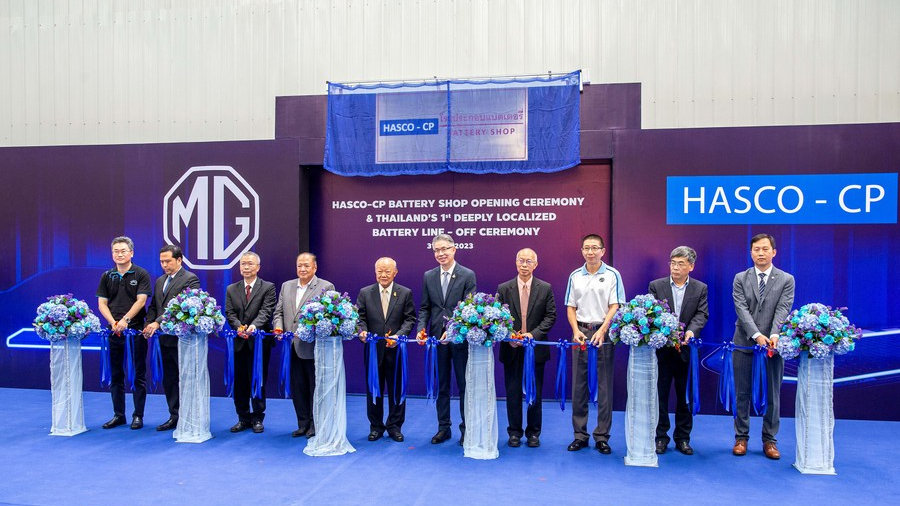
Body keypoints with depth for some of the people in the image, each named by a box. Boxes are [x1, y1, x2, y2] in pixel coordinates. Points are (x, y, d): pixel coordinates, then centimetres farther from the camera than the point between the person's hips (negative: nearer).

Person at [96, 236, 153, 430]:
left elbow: (141, 300, -9)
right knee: (116, 375, 10)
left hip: (136, 330, -4)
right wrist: (113, 322, -8)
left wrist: (125, 320, -19)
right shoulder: (107, 276, 11)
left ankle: (138, 415, 9)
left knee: (138, 375, 1)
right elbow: (102, 303, 7)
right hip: (114, 331, 4)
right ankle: (118, 415, 20)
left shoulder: (141, 274, -1)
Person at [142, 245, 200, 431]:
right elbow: (153, 306, 17)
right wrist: (149, 324, -1)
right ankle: (175, 416, 22)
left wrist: (158, 323, -23)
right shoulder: (160, 281, 16)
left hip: (182, 337, -8)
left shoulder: (190, 279, -9)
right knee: (169, 379, 13)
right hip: (165, 338, 8)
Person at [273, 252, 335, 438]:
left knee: (315, 387, 5)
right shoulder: (286, 286, 13)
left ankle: (315, 425, 17)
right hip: (292, 347, 5)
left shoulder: (326, 287, -4)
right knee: (297, 387, 12)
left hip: (313, 346, -5)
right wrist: (279, 326, -5)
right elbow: (279, 311, 14)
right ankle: (303, 424, 25)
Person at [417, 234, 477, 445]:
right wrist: (421, 328, -8)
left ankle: (466, 428, 20)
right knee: (441, 386, 13)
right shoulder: (428, 276, 7)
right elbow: (425, 307, 9)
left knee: (464, 385, 7)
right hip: (437, 338, 4)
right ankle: (443, 427, 25)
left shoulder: (468, 275, -5)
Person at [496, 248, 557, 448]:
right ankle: (514, 432, 20)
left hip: (536, 348, 0)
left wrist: (534, 334, -14)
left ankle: (533, 433, 22)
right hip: (512, 349, 0)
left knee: (535, 393, 8)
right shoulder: (503, 288, 1)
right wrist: (508, 336, -12)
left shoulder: (545, 288, 0)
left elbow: (551, 316, -2)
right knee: (513, 392, 7)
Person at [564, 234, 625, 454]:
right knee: (578, 385, 6)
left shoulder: (612, 275, -1)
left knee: (604, 385, 2)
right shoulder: (575, 276, 9)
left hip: (603, 333, -3)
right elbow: (571, 307, 10)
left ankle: (602, 436, 11)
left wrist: (602, 331, -19)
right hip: (580, 333, 3)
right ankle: (580, 434, 16)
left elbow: (615, 306, -6)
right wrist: (576, 330, -5)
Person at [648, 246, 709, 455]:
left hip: (686, 350, 1)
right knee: (660, 394, 5)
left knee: (685, 396, 9)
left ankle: (683, 438, 22)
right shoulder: (656, 286, 2)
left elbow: (702, 314, -5)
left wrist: (691, 331, -24)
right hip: (662, 349, -1)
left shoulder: (700, 288, 5)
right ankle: (660, 437, 16)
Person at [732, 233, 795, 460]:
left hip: (772, 345, 0)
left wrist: (774, 335, -25)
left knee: (772, 395, 7)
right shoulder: (740, 278, 4)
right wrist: (757, 335, -20)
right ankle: (741, 438, 17)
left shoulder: (786, 280, 3)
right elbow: (741, 309, -7)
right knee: (742, 394, 6)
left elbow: (783, 310, -9)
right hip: (744, 344, 0)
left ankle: (769, 440, 18)